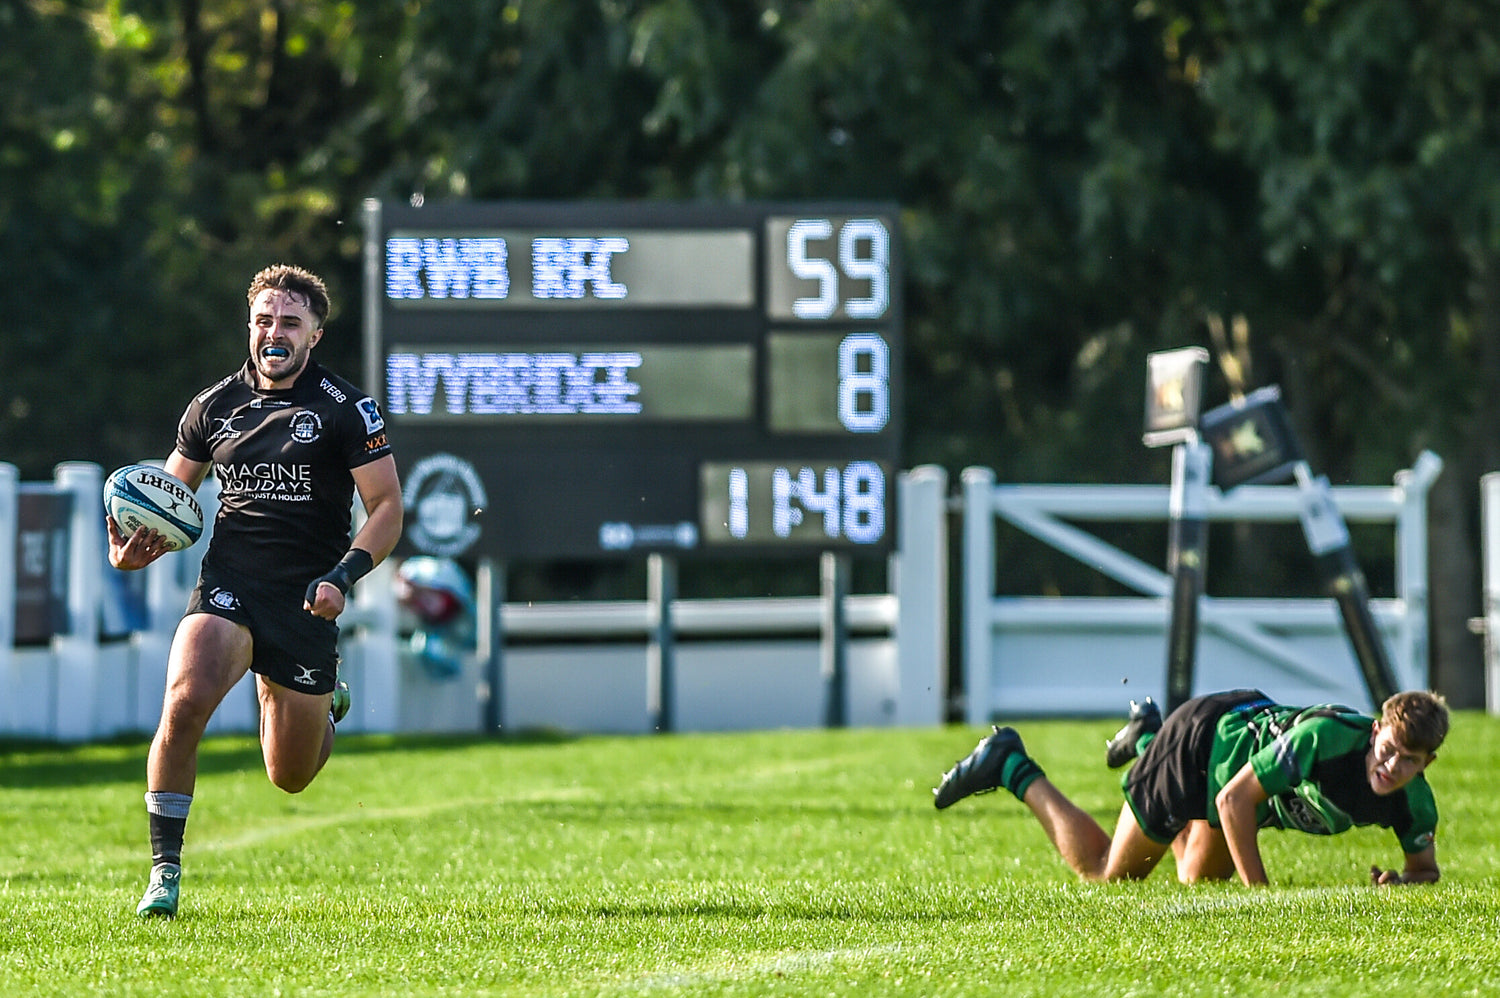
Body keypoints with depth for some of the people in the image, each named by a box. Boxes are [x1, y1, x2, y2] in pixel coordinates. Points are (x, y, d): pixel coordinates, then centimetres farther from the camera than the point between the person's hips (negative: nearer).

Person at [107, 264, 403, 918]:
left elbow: (387, 507, -3)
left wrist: (343, 576, -19)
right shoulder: (213, 406, 6)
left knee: (290, 778, 8)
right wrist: (134, 547, -2)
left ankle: (324, 704, 46)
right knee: (184, 703, -28)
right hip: (228, 589, 1)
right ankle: (164, 870, -18)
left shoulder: (345, 410, -3)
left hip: (306, 602, -1)